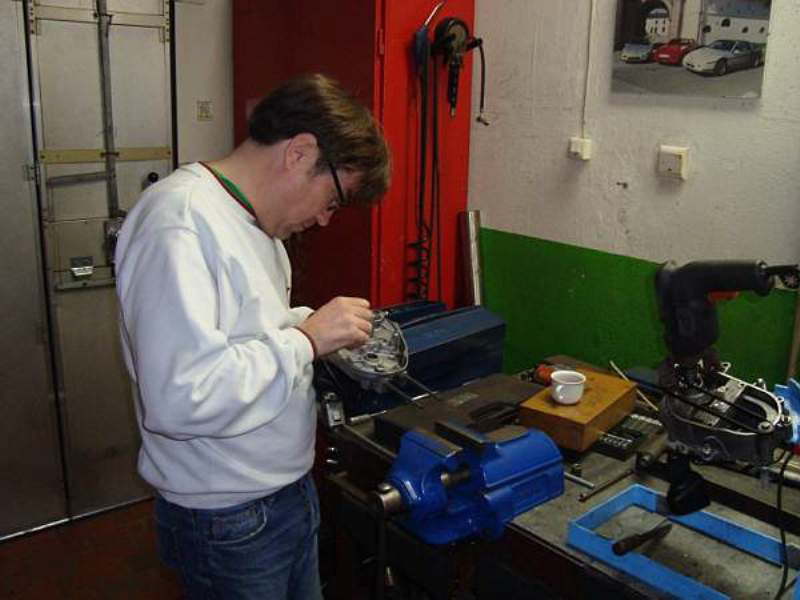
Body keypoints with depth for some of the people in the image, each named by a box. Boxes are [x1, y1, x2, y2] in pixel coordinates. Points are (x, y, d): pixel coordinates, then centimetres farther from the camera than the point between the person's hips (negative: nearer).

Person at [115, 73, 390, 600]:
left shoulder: (252, 217, 6)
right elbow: (178, 395, -33)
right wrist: (306, 338, -23)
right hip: (229, 525, -9)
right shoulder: (179, 222, -24)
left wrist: (317, 325, 1)